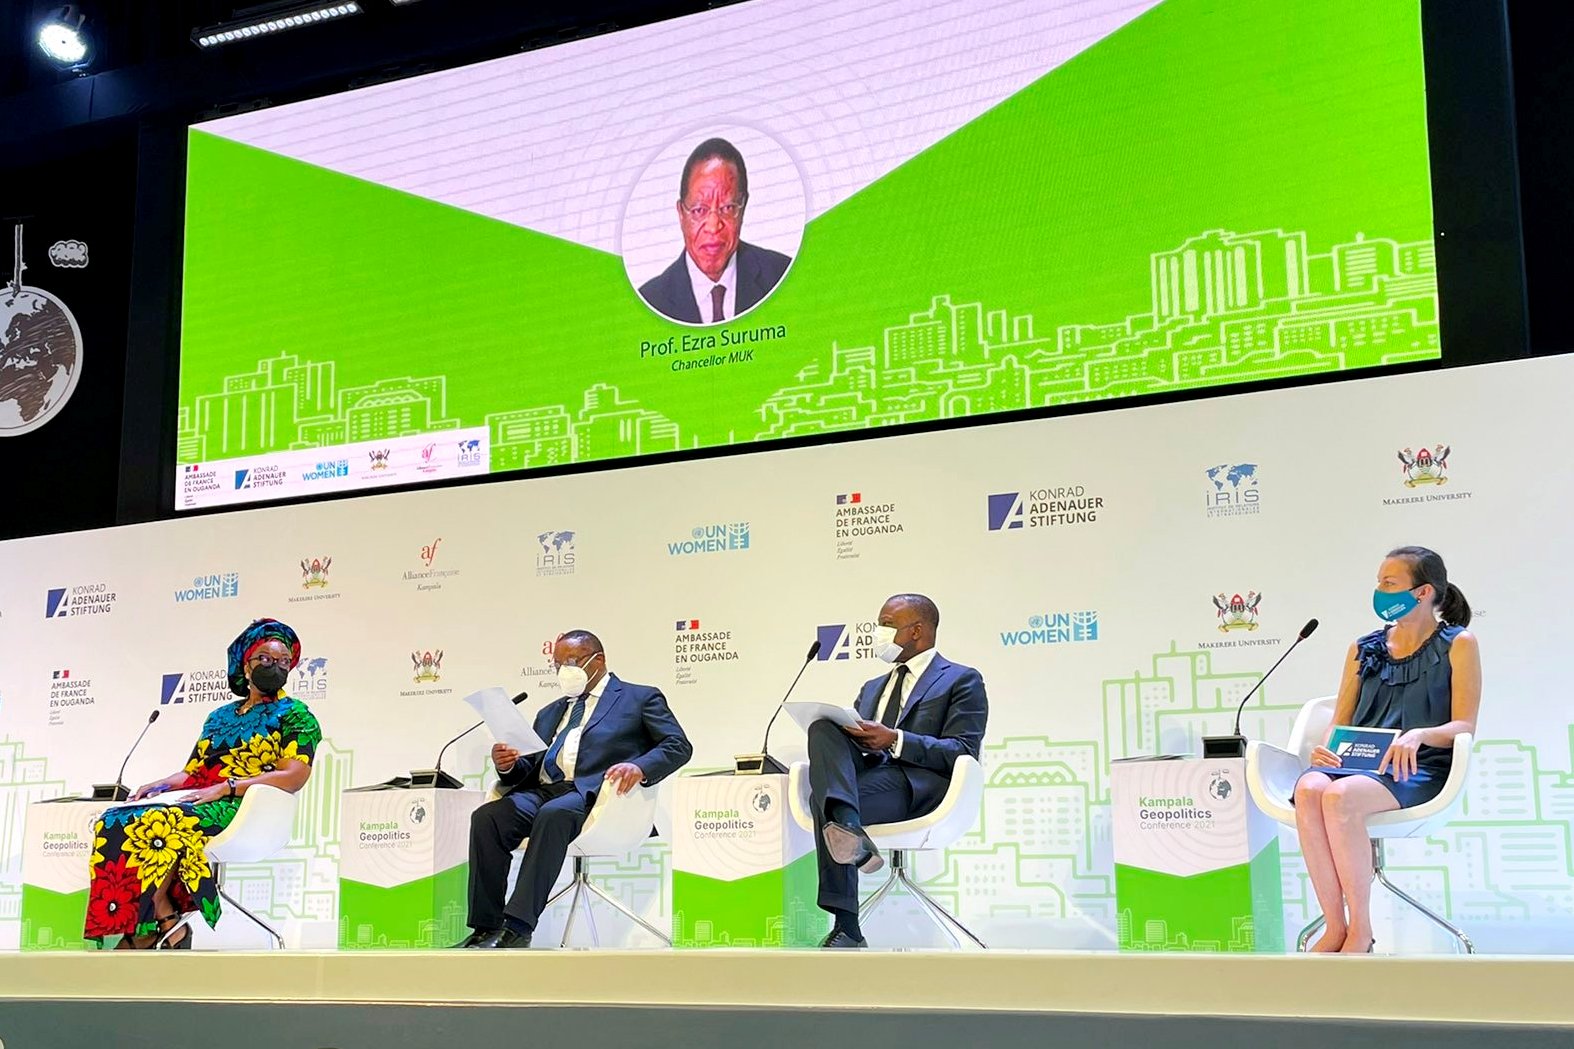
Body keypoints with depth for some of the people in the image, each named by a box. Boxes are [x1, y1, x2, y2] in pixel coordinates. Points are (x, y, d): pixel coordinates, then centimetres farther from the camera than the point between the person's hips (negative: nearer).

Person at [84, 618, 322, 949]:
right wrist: (162, 784, 0)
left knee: (156, 822, -33)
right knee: (114, 822, -20)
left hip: (241, 810, -7)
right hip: (196, 803, 7)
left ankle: (155, 927, -25)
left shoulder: (294, 715, 6)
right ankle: (166, 924, -28)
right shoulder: (220, 716, 26)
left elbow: (295, 776, -9)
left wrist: (224, 788, -16)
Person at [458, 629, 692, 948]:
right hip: (542, 790, 6)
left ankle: (517, 927, -39)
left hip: (592, 791, -5)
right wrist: (507, 765, 2)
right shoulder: (550, 712, 33)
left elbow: (679, 746, 2)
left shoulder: (639, 698, 16)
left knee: (553, 814, -38)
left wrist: (639, 767, -18)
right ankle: (486, 927, -24)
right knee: (486, 817, -24)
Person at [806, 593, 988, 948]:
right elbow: (857, 735, 24)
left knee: (824, 799, -32)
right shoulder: (872, 688, 34)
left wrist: (895, 740, -15)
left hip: (919, 785, -6)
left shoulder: (962, 680, 11)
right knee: (823, 728, -28)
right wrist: (849, 737, -2)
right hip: (868, 774, 6)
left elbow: (963, 752, -3)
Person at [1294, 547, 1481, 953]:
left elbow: (1465, 726, -1)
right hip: (1358, 764, 4)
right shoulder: (1364, 649, 21)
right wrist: (1325, 748, -6)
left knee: (1340, 796, -37)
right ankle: (1334, 927, -28)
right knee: (1309, 789, -33)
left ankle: (1360, 930, -24)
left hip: (1419, 770, -4)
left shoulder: (1458, 645, 8)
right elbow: (1340, 721, 18)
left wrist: (1419, 734, -21)